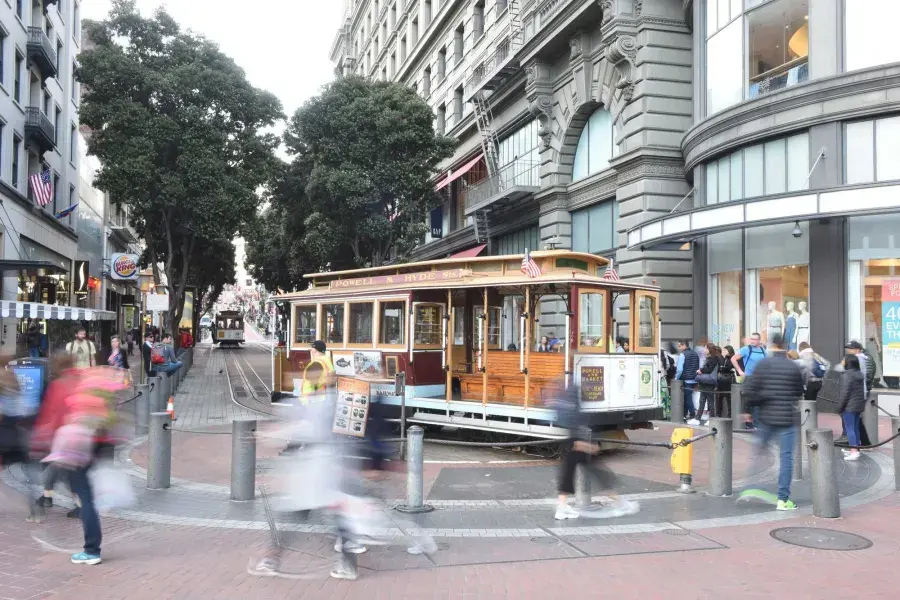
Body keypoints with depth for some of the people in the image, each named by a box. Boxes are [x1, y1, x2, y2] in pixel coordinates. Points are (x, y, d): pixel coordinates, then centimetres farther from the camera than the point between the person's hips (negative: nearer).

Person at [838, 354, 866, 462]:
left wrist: (840, 407, -11)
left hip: (849, 406, -8)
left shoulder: (846, 375, -16)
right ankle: (855, 449, 23)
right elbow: (863, 391, 15)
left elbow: (845, 393, -18)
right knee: (855, 428, 16)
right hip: (859, 405, 8)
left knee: (849, 429, -5)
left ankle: (854, 452, -10)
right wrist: (862, 406, 21)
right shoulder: (860, 374, 11)